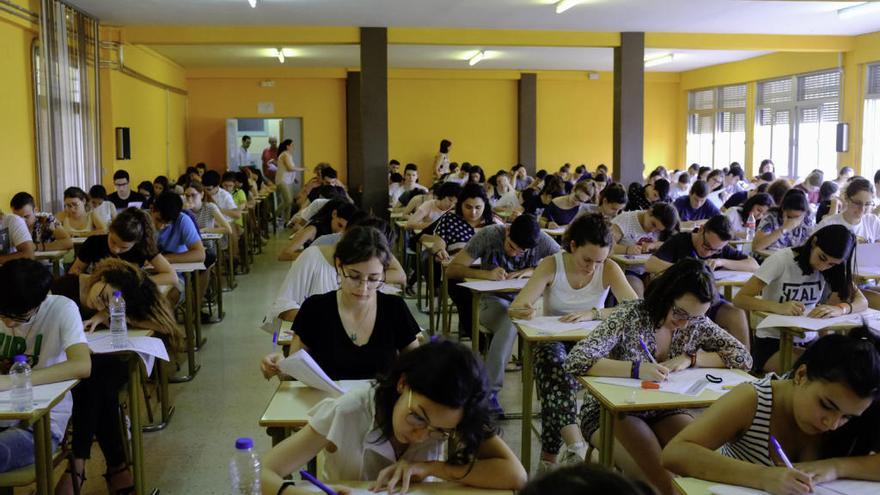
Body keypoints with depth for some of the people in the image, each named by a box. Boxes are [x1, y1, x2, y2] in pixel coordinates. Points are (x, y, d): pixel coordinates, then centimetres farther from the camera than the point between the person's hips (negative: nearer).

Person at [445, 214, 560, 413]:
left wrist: (533, 271, -22)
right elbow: (451, 270, -14)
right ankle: (490, 390, -31)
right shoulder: (488, 235, -13)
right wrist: (486, 274, -30)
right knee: (510, 325, -38)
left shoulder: (543, 241, -8)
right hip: (493, 299, -2)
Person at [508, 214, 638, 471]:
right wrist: (524, 311, -43)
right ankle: (575, 443, -50)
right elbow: (515, 308, -17)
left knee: (555, 379, -35)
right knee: (552, 362, -38)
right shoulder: (552, 265, -9)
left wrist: (594, 313, -33)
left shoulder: (609, 269, -7)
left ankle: (550, 455, -24)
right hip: (552, 340, 0)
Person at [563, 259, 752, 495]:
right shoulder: (629, 317, -21)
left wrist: (690, 359, -18)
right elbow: (575, 361, -30)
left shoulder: (697, 323, -6)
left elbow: (743, 357, -4)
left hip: (664, 411, 5)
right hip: (613, 412, -5)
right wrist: (636, 369, -40)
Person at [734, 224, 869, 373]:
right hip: (772, 344, -5)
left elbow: (862, 302, -4)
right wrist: (778, 307, -36)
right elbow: (739, 299, -20)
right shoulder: (782, 259, -15)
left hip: (807, 341, 5)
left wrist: (840, 308, -27)